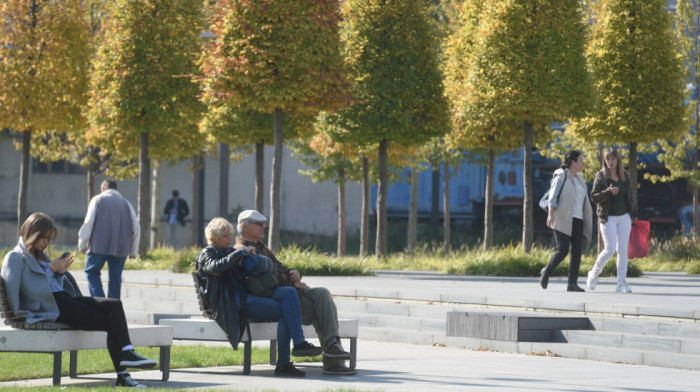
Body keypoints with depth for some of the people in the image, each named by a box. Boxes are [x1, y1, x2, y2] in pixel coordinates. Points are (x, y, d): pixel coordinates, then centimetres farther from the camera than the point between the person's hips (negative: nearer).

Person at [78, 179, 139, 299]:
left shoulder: (98, 200, 8)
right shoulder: (126, 203, 16)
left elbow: (88, 223, -2)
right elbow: (136, 228, 11)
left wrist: (82, 245, 3)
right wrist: (133, 252, 17)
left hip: (99, 245, -3)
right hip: (121, 248, 3)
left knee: (92, 272, 7)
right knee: (115, 277, 9)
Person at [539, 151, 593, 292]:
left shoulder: (579, 178, 17)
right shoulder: (561, 177, -4)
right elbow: (552, 197, -11)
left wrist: (587, 220, 20)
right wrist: (551, 214, -25)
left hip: (577, 220, 7)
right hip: (563, 220, -7)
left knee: (577, 251, -6)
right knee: (563, 250, -13)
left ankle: (572, 283, -7)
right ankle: (545, 272, 10)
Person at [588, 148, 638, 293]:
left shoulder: (625, 176, 8)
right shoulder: (600, 176, -5)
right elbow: (594, 197, -8)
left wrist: (633, 214, 16)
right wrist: (608, 192, -24)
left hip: (624, 217, 4)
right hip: (608, 218, -4)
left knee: (623, 250, 0)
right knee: (610, 249, -10)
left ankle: (621, 282, 3)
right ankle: (593, 274, 11)